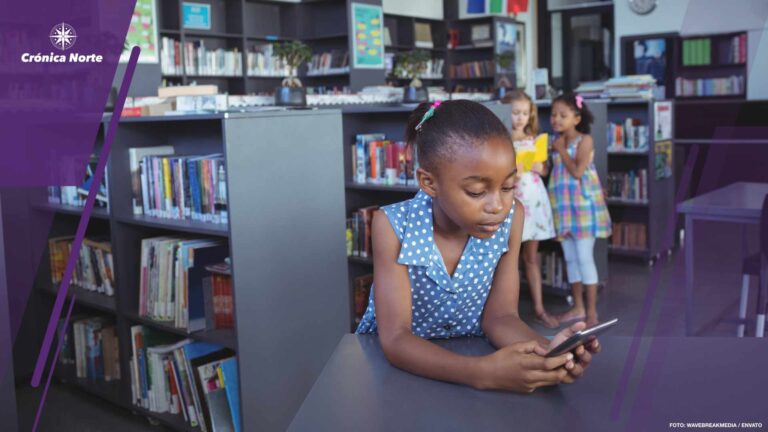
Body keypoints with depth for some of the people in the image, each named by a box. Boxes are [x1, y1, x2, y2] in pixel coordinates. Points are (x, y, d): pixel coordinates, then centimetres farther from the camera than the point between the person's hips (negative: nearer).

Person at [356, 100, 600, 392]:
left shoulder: (510, 218, -10)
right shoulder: (394, 226, -20)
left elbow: (499, 316, -8)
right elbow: (395, 338, -24)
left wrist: (546, 350, -29)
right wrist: (482, 372, -38)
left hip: (471, 356, 4)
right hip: (399, 363, -3)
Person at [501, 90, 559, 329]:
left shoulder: (534, 139, 9)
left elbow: (545, 169, 15)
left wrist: (539, 167, -6)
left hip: (534, 197, 4)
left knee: (532, 257, 11)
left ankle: (539, 309, 16)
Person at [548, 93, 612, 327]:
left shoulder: (584, 140, -9)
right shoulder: (557, 142, 11)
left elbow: (577, 172, -19)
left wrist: (562, 150, -11)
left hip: (582, 205, -7)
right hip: (563, 206, 7)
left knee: (584, 258, -6)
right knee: (570, 258, 11)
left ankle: (592, 310, 2)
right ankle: (578, 307, 21)